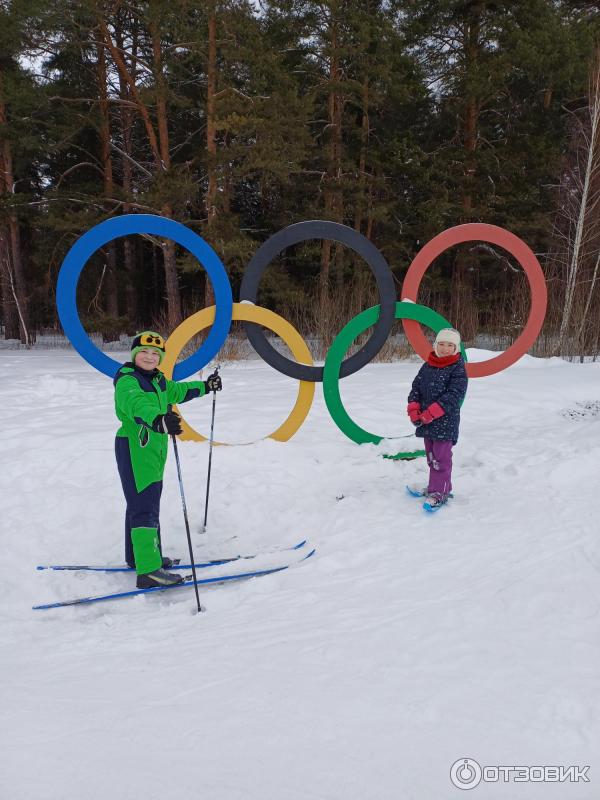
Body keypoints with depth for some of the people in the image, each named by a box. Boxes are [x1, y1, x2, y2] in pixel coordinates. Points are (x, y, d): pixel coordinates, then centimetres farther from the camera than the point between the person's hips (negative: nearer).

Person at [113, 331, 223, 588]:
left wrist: (205, 386, 39)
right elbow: (136, 403, -39)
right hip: (135, 451, -10)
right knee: (145, 507, -12)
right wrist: (158, 420, -58)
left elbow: (176, 391, 31)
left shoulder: (157, 380, 11)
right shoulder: (127, 380, -17)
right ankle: (149, 571, -12)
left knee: (144, 503, 19)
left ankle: (138, 555, 33)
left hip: (153, 449, 10)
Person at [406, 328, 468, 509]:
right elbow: (416, 388, 9)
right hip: (426, 422, 6)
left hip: (446, 422, -6)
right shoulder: (427, 366, 8)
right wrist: (414, 410, -7)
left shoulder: (458, 369, -10)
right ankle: (438, 487, 31)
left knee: (441, 458, -4)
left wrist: (430, 413, -22)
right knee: (431, 456, 16)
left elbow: (453, 396, -19)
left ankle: (439, 493, 5)